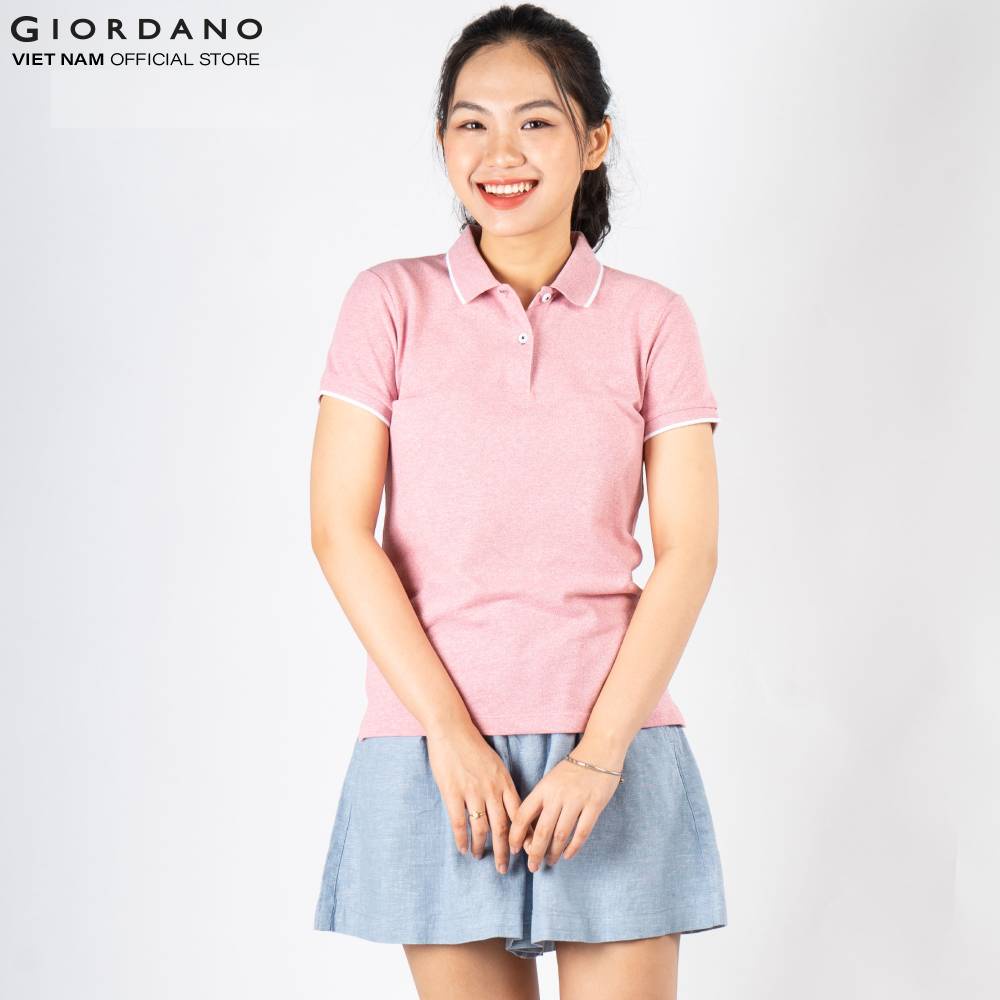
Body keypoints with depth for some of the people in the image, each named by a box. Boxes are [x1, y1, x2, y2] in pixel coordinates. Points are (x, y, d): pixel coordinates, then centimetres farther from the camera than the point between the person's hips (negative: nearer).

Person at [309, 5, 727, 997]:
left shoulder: (651, 320, 5)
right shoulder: (392, 303, 4)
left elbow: (688, 551, 0)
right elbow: (341, 531, -2)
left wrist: (600, 752, -11)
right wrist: (449, 731, -10)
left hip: (613, 739, 0)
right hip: (434, 745, 0)